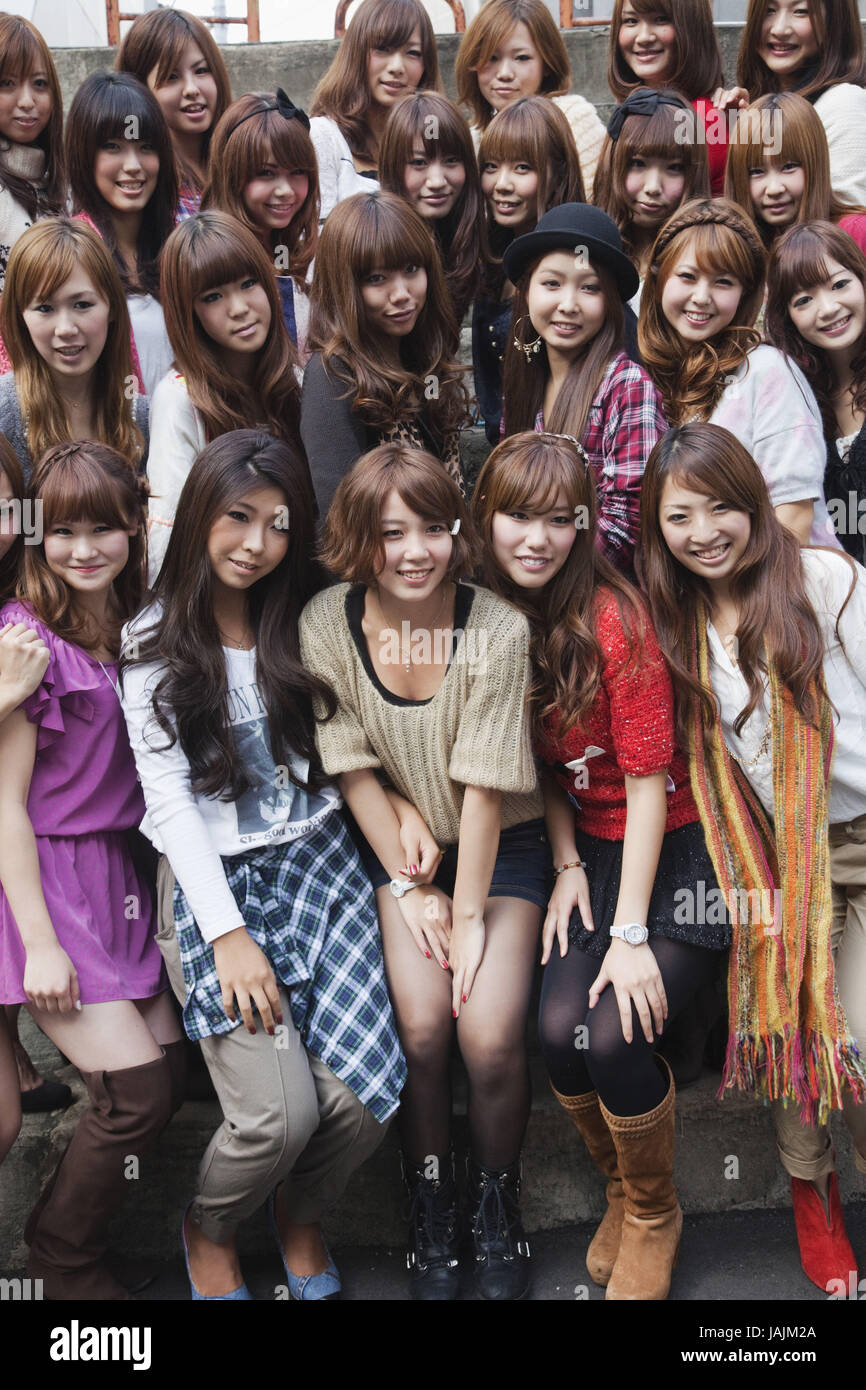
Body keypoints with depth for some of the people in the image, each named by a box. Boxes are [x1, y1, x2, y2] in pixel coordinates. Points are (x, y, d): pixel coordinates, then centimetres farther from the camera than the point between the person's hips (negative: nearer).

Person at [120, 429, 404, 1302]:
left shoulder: (306, 626, 10)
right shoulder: (154, 642, 0)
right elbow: (169, 798, -5)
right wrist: (227, 933, -13)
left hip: (316, 864, 3)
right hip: (210, 879, -3)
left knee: (362, 1094, -14)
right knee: (279, 1111, -17)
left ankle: (299, 1215, 20)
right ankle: (209, 1230, 17)